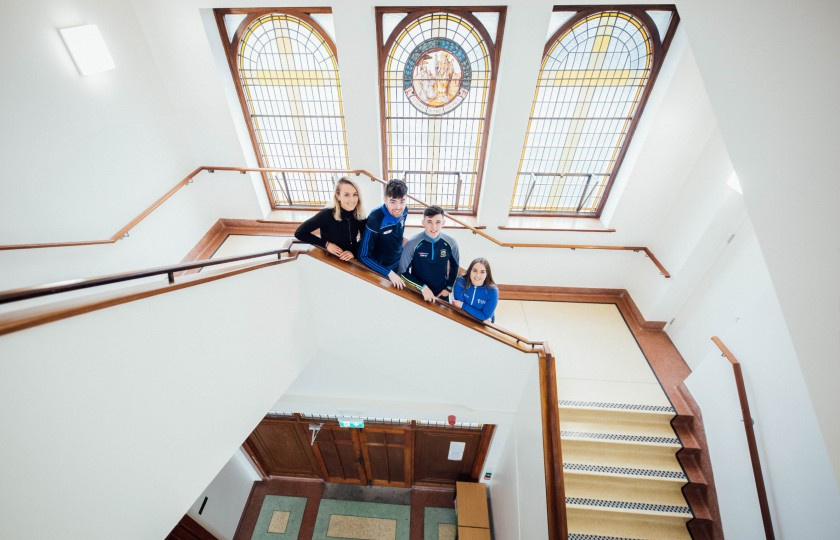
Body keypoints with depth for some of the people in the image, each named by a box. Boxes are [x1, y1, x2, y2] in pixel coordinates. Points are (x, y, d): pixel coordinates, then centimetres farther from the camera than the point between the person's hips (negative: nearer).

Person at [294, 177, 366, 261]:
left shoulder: (359, 215, -13)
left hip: (351, 260, 2)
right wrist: (326, 244, -18)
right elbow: (299, 233, -16)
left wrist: (354, 251, -17)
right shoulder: (327, 214, -22)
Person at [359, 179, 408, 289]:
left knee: (403, 290, 24)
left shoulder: (404, 211, -15)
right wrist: (389, 273, -31)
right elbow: (363, 256, -27)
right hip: (382, 268, -5)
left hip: (400, 262, 5)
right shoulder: (375, 221, -32)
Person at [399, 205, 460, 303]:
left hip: (441, 294, 2)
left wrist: (449, 288, 1)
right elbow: (403, 272, -12)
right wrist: (423, 287, -19)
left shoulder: (451, 243, -13)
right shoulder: (413, 243, -20)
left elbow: (454, 266, 5)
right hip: (417, 293, -2)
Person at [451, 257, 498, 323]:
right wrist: (481, 317, -16)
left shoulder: (492, 291, -17)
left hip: (481, 323, -1)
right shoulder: (460, 281, -16)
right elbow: (458, 305, -14)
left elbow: (485, 316, -16)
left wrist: (463, 305, -16)